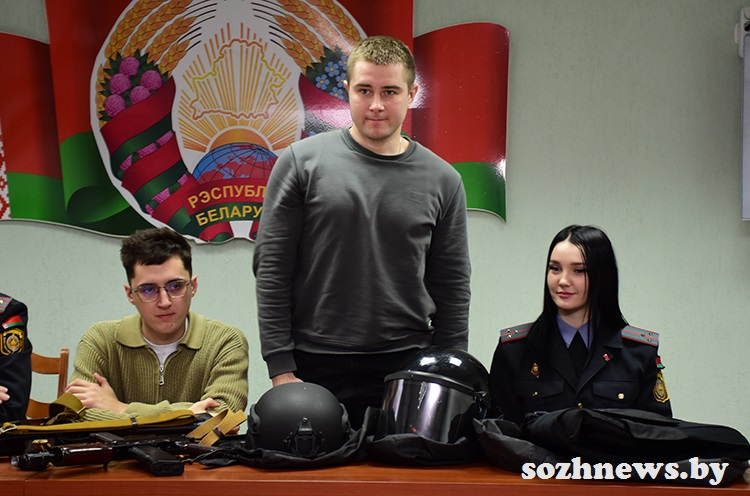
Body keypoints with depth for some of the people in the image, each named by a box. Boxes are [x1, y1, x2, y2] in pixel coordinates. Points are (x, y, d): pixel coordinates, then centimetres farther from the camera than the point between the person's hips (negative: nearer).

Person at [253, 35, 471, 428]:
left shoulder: (441, 180, 5)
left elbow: (452, 291, 8)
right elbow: (271, 271, -2)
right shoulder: (302, 162, -1)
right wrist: (281, 369, -7)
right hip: (314, 367, -1)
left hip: (406, 367, 2)